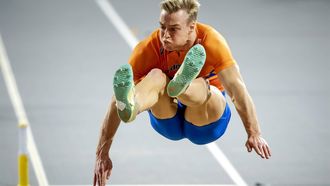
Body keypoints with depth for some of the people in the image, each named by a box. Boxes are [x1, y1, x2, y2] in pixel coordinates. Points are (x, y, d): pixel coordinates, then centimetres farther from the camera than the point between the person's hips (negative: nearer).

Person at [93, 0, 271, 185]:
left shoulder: (211, 41, -20)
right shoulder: (148, 48, -18)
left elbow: (236, 87, -25)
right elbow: (115, 103, -21)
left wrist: (254, 134, -33)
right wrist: (102, 153, -26)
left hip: (206, 123, 0)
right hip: (167, 120, 0)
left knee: (202, 88, -35)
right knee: (156, 76, -32)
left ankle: (182, 84, -71)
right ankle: (130, 107, -65)